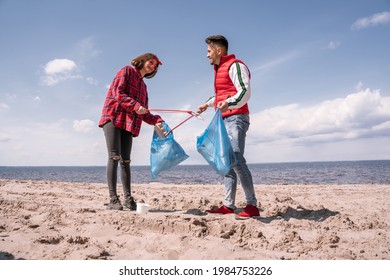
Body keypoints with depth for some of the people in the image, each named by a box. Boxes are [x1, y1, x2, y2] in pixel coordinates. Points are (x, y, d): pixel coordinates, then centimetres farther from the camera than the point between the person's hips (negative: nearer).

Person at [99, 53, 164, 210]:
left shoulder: (143, 86, 26)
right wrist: (135, 105, -18)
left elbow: (143, 114, 21)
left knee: (125, 160, 3)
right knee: (114, 157, -14)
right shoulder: (127, 71, 7)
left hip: (128, 124, 7)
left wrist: (157, 120, 5)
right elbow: (117, 92, -9)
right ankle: (113, 199, -15)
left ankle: (128, 199, 2)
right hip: (113, 117, -7)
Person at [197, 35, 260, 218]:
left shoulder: (234, 66, -6)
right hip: (225, 120, 10)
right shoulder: (219, 69, 23)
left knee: (236, 160, -19)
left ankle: (252, 205, -14)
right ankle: (228, 205, 8)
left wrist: (228, 103, -36)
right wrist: (208, 104, 43)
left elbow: (245, 92, -19)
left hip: (236, 118, -10)